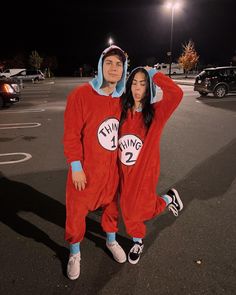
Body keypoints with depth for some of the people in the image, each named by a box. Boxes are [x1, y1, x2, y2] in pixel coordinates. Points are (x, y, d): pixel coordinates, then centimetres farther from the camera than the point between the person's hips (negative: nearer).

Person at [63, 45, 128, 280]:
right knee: (77, 211, 11)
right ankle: (74, 252, 37)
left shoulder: (122, 99, -1)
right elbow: (71, 135, -15)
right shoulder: (80, 94, -16)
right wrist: (76, 167, -14)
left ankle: (111, 240, 49)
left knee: (111, 204, 22)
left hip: (112, 167, 5)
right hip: (85, 168, -4)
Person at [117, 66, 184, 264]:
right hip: (124, 171, 4)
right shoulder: (123, 111, -3)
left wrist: (154, 74, -22)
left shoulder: (156, 112, -15)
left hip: (145, 171, -4)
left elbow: (176, 93, -33)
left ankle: (169, 198, 35)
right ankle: (138, 242, 43)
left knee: (139, 210, 9)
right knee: (128, 210, 16)